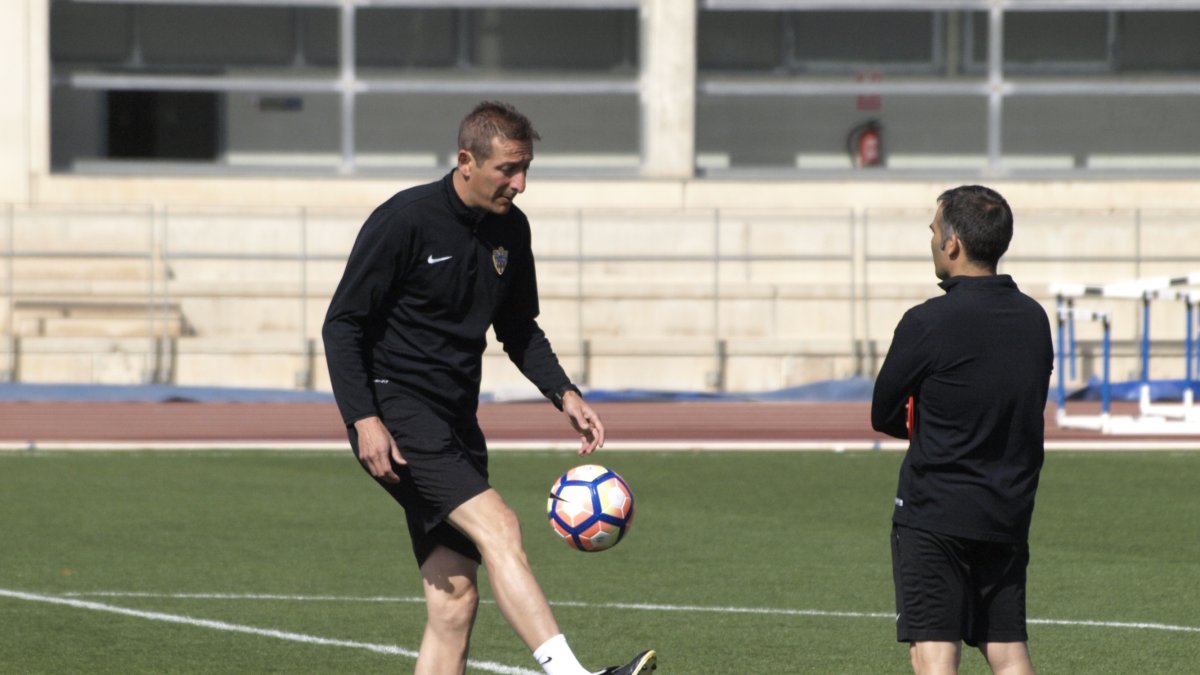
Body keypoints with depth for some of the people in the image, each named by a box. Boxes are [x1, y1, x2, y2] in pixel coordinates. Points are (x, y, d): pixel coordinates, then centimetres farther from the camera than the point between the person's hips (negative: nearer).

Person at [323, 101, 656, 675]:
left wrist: (564, 394, 5)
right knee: (497, 526, -25)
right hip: (395, 413, -8)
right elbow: (342, 324, -11)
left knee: (455, 600, 2)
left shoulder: (510, 229, 8)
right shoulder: (404, 220, -12)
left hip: (454, 423, 8)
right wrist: (364, 420, -20)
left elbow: (519, 330, 21)